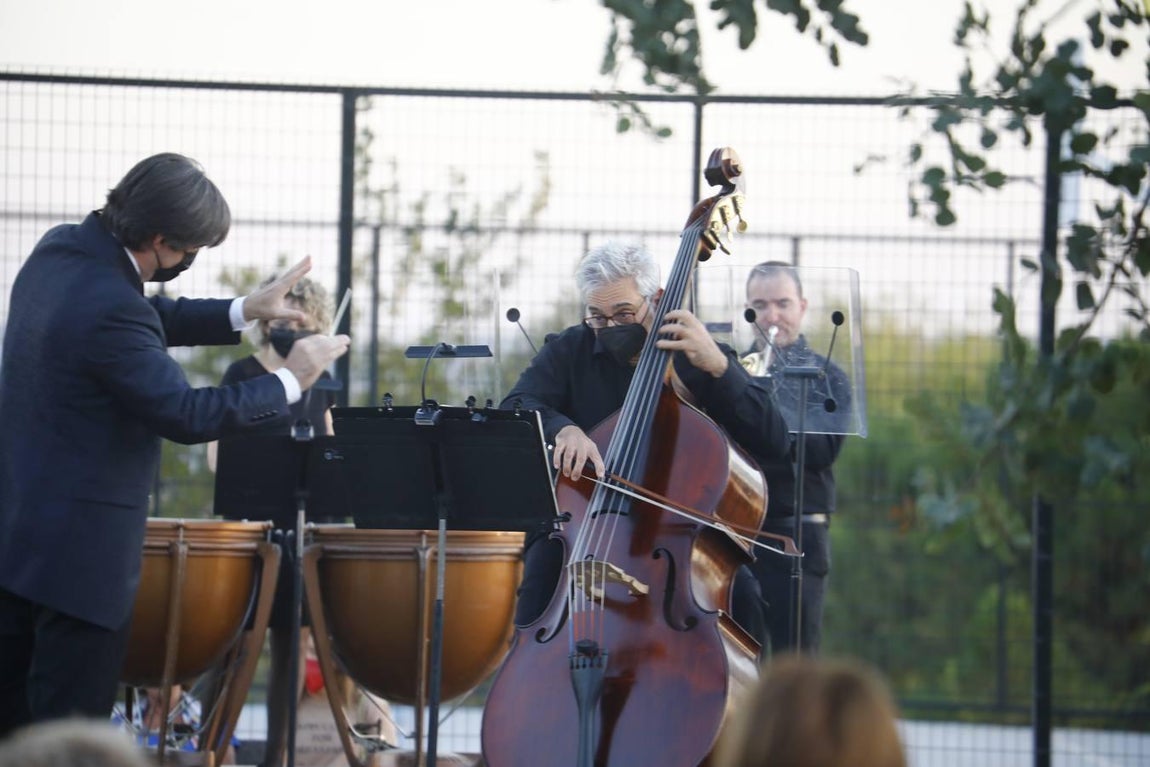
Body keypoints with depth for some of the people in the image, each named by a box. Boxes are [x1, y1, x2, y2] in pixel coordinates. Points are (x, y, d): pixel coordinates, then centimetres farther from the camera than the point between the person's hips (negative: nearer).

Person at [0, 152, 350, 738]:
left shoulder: (58, 249, 3)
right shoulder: (109, 309, -26)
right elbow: (187, 415, -21)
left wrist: (243, 312, 14)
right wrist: (290, 381, -10)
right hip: (79, 548, -10)